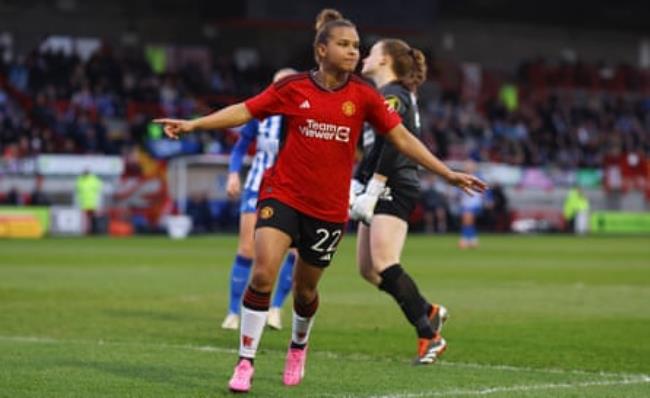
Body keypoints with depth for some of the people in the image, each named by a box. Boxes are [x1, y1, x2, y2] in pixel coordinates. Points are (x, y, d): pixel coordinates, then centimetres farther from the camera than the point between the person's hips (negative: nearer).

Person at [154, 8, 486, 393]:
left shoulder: (363, 95, -1)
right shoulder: (293, 87, -4)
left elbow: (402, 137, 2)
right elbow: (243, 111, 2)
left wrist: (447, 173, -1)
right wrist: (193, 124, -6)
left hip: (329, 207, 1)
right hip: (283, 195, -1)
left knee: (305, 288, 11)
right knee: (263, 273, -19)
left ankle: (299, 345, 44)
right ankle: (246, 362, -8)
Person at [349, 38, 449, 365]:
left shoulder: (391, 95, -10)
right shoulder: (385, 95, 21)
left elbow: (392, 147, -20)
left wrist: (372, 191, -21)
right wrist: (356, 184, 19)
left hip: (393, 189, -10)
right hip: (384, 192, 10)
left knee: (384, 264, -16)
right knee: (367, 268, 8)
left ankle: (429, 334, -16)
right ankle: (429, 312, 15)